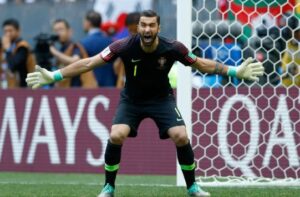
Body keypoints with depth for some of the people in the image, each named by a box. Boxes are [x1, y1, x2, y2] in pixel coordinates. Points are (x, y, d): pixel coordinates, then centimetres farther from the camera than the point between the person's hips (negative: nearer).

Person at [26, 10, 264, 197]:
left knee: (181, 136, -19)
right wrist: (53, 76, -26)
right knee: (116, 136, -23)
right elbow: (89, 63, -22)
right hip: (132, 99, 0)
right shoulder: (124, 46, -26)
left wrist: (235, 71, -10)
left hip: (162, 98, 0)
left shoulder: (172, 48, -22)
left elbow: (202, 64, -6)